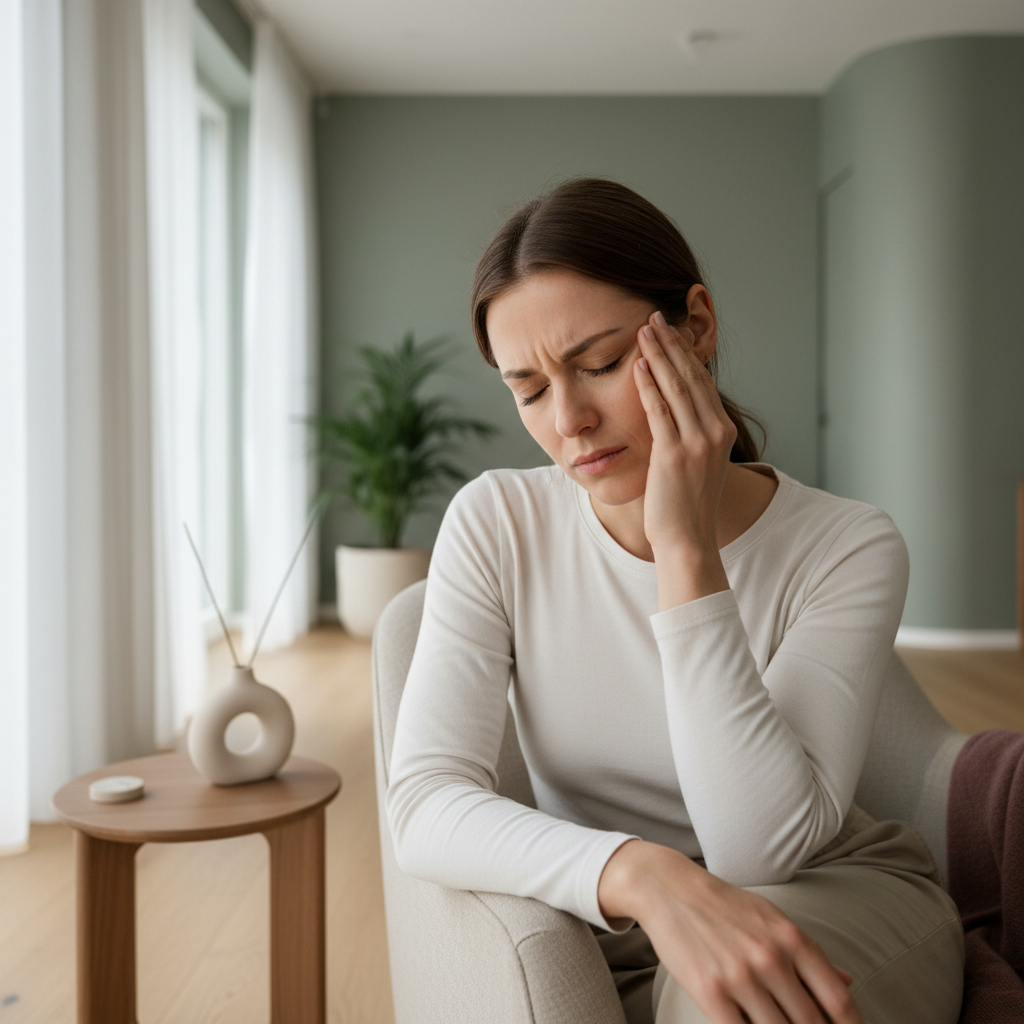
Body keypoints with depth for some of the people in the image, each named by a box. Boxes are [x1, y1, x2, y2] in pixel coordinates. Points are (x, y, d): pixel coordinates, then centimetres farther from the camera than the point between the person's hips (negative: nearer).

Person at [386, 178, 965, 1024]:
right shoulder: (496, 525, -11)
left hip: (845, 904, 0)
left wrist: (687, 547, -29)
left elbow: (762, 850, -25)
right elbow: (424, 801, -21)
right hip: (616, 935, 1)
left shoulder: (847, 550, -17)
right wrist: (641, 873, -38)